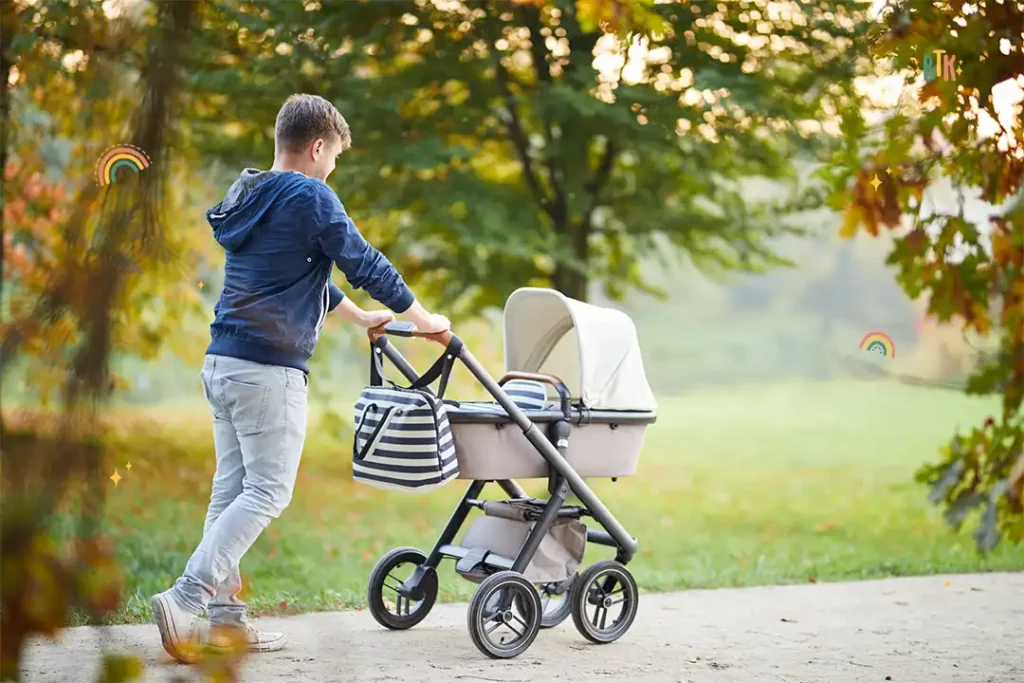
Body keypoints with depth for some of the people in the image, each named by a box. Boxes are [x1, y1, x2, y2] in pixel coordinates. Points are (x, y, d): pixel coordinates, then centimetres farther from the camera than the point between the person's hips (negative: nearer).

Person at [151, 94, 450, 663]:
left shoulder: (248, 196, 19)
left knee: (233, 487, 10)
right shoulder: (310, 195, -9)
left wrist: (359, 316, 41)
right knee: (267, 491, -7)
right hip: (270, 367, -9)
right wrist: (422, 318, 9)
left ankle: (223, 614, 10)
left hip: (223, 361, 9)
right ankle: (186, 598, -16)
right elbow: (364, 263, -5)